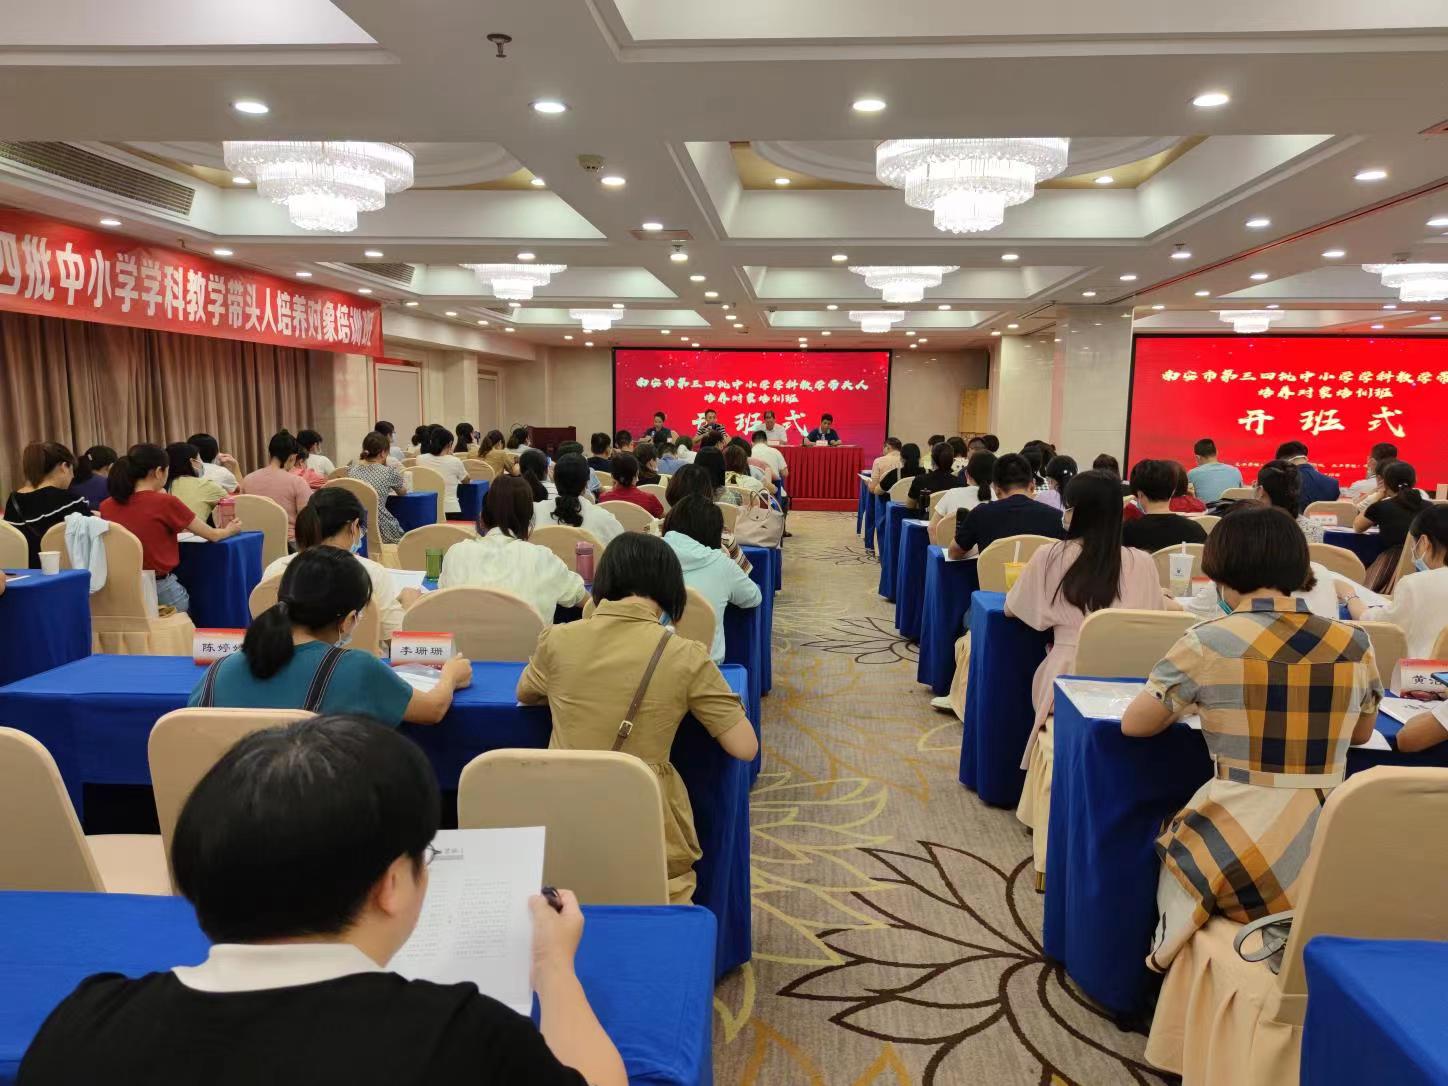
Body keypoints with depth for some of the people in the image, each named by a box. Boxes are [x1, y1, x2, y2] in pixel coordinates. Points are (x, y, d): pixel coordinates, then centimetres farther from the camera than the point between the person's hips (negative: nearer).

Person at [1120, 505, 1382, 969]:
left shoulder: (1209, 642, -12)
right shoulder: (1355, 644, 1)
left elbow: (1134, 723, -3)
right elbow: (1360, 733, 17)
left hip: (1244, 869, -4)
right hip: (1333, 868, 4)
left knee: (1171, 838, 27)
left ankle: (1165, 966, 34)